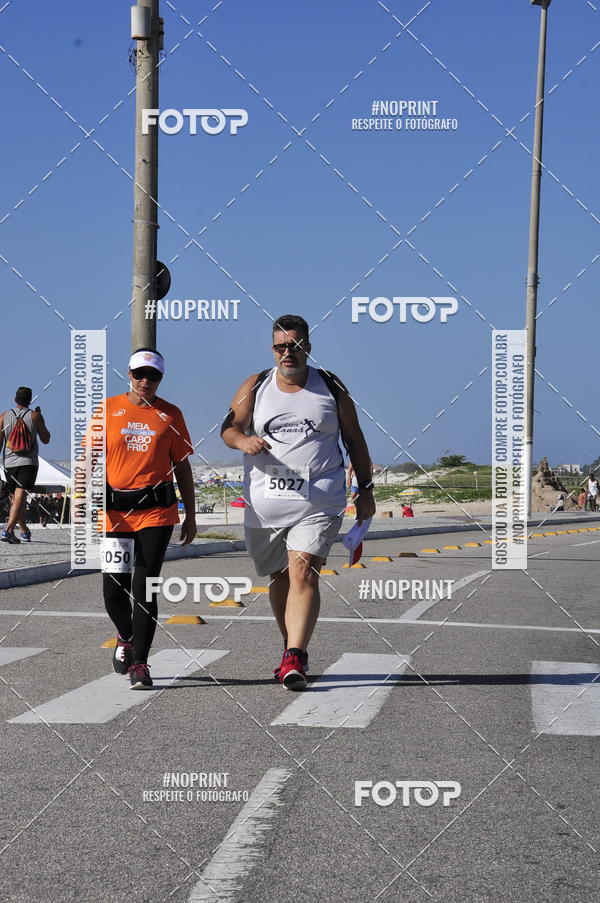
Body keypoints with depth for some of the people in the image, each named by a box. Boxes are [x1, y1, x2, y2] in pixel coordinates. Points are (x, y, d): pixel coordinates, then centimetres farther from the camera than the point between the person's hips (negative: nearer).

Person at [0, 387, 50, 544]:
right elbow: (46, 440, 8)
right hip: (28, 463, -3)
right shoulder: (35, 416, 0)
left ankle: (25, 532, 28)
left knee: (16, 498, 17)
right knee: (20, 497, -11)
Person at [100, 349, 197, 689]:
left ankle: (139, 664, 1)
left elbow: (182, 467, 11)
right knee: (114, 588, 6)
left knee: (144, 588, -6)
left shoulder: (170, 414, 6)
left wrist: (191, 516, 9)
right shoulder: (108, 409, 4)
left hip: (157, 511, -1)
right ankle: (126, 637, 37)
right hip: (114, 511, 1)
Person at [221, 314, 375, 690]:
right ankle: (294, 649, 29)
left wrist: (366, 490, 9)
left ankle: (294, 659, -25)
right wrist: (243, 440, -24)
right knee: (280, 577, 12)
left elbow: (354, 440, 12)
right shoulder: (255, 387, 8)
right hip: (265, 502, 3)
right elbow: (229, 427, 0)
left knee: (303, 571, -19)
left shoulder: (330, 388, 6)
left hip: (318, 501, -3)